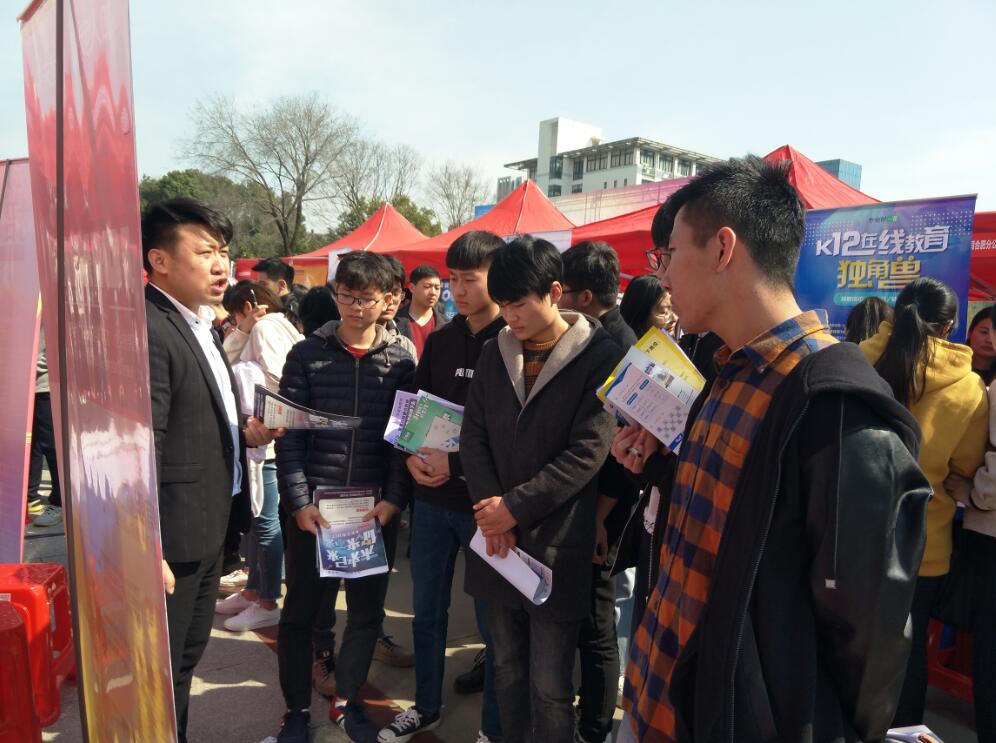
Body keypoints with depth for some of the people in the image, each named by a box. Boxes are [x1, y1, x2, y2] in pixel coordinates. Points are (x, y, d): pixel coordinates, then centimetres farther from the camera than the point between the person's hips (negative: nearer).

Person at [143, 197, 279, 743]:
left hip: (208, 529, 9)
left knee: (185, 660, 23)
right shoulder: (148, 330, -21)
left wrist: (243, 432, 3)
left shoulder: (200, 326, 11)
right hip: (172, 538, -9)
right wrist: (149, 553, -23)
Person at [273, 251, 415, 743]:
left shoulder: (401, 362, 2)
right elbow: (288, 435, -3)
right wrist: (299, 502, -11)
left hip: (377, 508, 1)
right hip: (314, 505, -1)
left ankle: (347, 700, 35)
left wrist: (393, 500, -9)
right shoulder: (307, 354, -1)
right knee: (300, 611, 10)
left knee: (367, 611, 13)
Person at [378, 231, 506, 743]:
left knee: (493, 619, 9)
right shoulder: (439, 341, 9)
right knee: (426, 610, 18)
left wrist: (456, 462, -19)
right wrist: (412, 456, -5)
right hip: (431, 497, 6)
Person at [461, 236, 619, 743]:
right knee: (507, 669, 18)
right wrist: (490, 510, -8)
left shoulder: (601, 357, -9)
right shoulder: (495, 352, 7)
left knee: (549, 686, 6)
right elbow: (473, 435, 6)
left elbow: (587, 453, -14)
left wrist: (515, 506, -15)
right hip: (499, 538, 5)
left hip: (556, 544, -5)